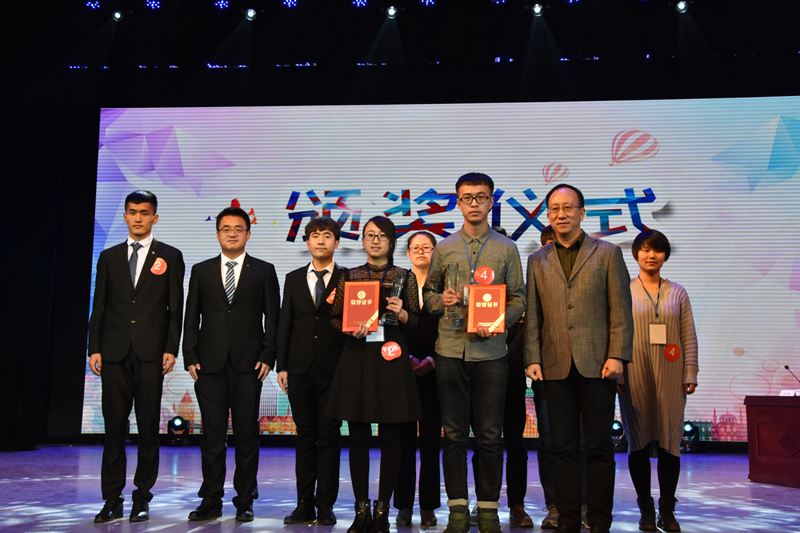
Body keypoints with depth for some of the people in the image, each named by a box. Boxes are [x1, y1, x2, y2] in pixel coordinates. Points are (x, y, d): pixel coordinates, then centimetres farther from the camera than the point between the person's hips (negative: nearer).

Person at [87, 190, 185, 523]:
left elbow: (175, 308, 2)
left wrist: (171, 349, -7)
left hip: (150, 352, -2)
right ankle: (112, 500, 12)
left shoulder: (170, 256, 7)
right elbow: (99, 306, 11)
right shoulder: (109, 257, 14)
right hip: (115, 352, 2)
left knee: (149, 427, 3)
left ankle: (142, 499, 12)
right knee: (114, 426, 3)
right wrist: (94, 348, 2)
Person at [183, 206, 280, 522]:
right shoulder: (201, 271, 12)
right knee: (212, 436, 4)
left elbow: (272, 318, 4)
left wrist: (268, 357, -5)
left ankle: (244, 502, 13)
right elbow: (192, 317, 10)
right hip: (210, 365, 1)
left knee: (247, 435, 3)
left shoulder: (264, 271, 7)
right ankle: (211, 502, 13)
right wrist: (190, 357, 1)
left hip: (248, 365, -1)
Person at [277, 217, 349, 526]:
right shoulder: (294, 279, 12)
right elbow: (285, 324, 10)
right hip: (300, 370, 3)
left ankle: (325, 506, 8)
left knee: (329, 437, 1)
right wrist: (282, 366, 4)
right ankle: (305, 505, 13)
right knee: (305, 437, 7)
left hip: (334, 370, -2)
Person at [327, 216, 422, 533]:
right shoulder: (349, 276, 10)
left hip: (391, 361, -1)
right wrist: (351, 328, -9)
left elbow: (416, 323, 7)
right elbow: (335, 317, 11)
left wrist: (402, 313, -14)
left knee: (390, 437, 0)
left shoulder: (405, 277, 7)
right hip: (357, 360, 1)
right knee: (358, 436, 3)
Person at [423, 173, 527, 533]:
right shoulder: (443, 248, 10)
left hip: (491, 351, -1)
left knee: (490, 435, 3)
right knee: (454, 434, 5)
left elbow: (518, 298, 6)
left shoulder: (506, 249, 8)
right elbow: (428, 293, 16)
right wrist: (441, 300, -7)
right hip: (450, 350, 1)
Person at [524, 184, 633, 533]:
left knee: (599, 448, 3)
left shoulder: (607, 253, 7)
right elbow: (532, 315, 11)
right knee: (563, 448, 4)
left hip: (597, 364, -2)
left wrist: (617, 356, -7)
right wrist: (532, 358, 1)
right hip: (556, 367, 2)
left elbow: (620, 310, 1)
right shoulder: (537, 261, 14)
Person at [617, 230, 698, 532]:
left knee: (669, 442, 1)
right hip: (634, 377, -1)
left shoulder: (677, 293, 12)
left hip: (669, 377, 1)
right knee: (638, 442, 2)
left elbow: (689, 337, 9)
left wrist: (690, 373, 2)